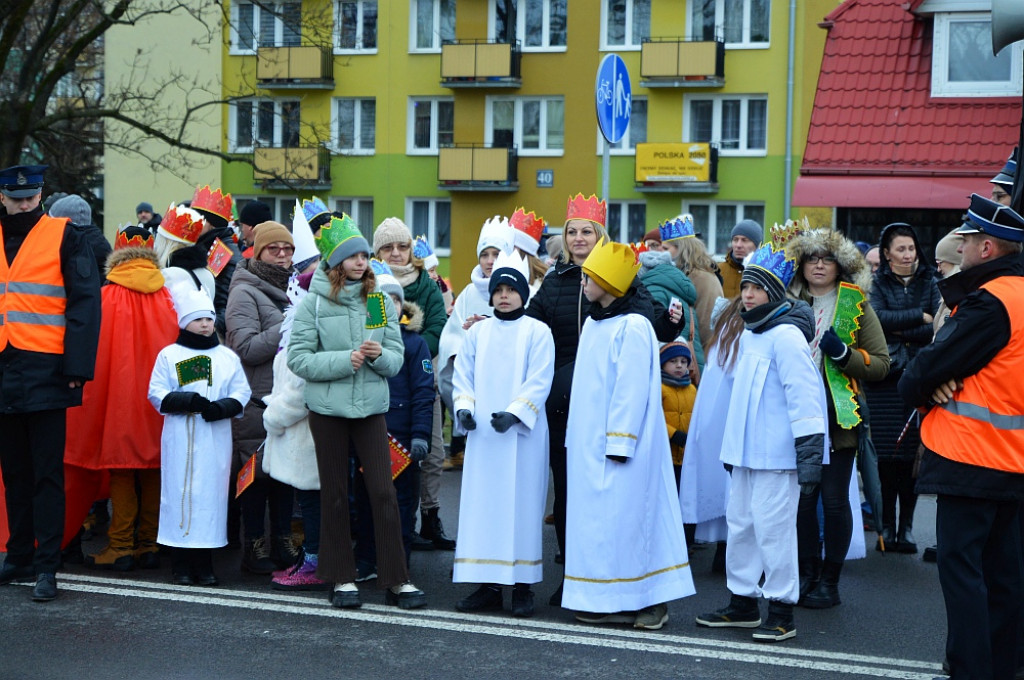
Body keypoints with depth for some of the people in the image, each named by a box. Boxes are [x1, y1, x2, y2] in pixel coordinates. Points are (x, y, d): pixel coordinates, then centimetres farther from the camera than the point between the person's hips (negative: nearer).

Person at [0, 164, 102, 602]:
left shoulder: (64, 237, -1)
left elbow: (85, 302, -6)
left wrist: (77, 366, -13)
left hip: (46, 371, -5)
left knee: (47, 472, -2)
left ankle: (47, 566, 1)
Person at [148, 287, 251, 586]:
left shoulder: (228, 357, 11)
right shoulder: (169, 355, 6)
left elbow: (241, 394, 7)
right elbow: (157, 394, 0)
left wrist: (221, 408, -13)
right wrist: (188, 401, -15)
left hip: (216, 439, 2)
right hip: (180, 439, -2)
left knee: (212, 493, 1)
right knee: (180, 494, -2)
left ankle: (204, 564, 7)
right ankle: (181, 565, 4)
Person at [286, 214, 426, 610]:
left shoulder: (380, 301, 4)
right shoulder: (314, 302, -3)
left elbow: (396, 358, 4)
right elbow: (298, 359, -8)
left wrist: (379, 355, -17)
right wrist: (344, 360, -17)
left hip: (371, 407, 2)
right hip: (328, 409, -1)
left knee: (384, 491, -3)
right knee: (335, 494, 7)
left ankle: (396, 580, 3)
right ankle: (341, 578, 18)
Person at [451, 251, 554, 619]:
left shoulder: (537, 332, 1)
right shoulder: (477, 331, 12)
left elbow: (539, 381, -7)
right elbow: (462, 373, 11)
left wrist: (514, 413, -18)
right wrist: (463, 407, -7)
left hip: (522, 434, -3)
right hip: (482, 433, 4)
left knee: (522, 502, -1)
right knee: (482, 502, 3)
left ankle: (522, 586, 4)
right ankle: (488, 584, 9)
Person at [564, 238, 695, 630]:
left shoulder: (632, 327, -13)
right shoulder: (594, 323, 13)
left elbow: (632, 389, -17)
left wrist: (619, 444, -19)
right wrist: (577, 435, 14)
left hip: (617, 443, -9)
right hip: (589, 443, 9)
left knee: (619, 516, -6)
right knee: (596, 516, 9)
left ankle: (631, 600, 2)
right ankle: (604, 599, 15)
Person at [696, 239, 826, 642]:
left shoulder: (786, 335, -13)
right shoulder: (749, 334, 16)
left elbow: (802, 395, -18)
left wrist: (809, 450, -21)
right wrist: (733, 445, 27)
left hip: (777, 454, -9)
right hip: (747, 450, 10)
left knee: (773, 526, -5)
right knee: (740, 523, 13)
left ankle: (781, 612, 4)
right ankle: (743, 603, 24)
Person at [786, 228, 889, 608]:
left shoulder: (857, 307, 2)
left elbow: (881, 364, -1)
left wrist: (845, 354, -16)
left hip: (839, 419, -3)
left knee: (834, 498, -3)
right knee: (802, 496, 4)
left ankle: (830, 581, 8)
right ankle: (807, 573, 16)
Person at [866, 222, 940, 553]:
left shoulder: (930, 283, 11)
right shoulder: (878, 283, 10)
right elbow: (877, 317, -9)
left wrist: (899, 330, -7)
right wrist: (919, 317, -9)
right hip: (885, 378, 0)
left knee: (911, 454, -2)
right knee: (886, 454, -4)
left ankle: (906, 526, 6)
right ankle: (887, 525, 5)